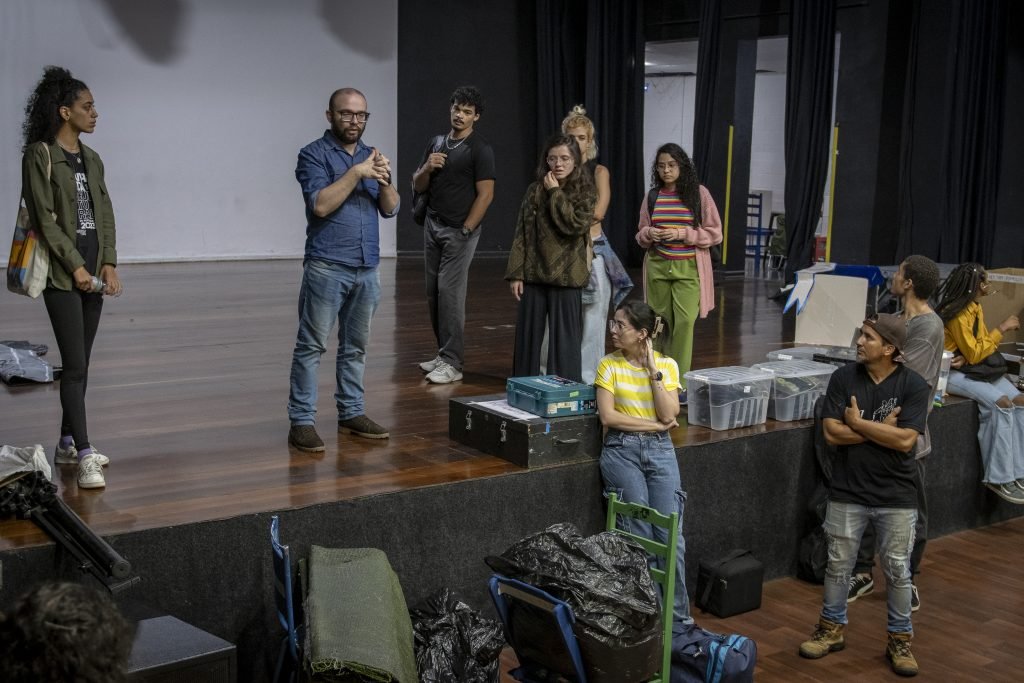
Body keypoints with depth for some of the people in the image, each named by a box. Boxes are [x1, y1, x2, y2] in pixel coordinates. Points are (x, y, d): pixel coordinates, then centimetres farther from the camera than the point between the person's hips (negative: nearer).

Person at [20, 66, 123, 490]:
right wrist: (76, 266, -13)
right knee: (75, 365, -9)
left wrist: (109, 263, -1)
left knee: (80, 364, 11)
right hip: (62, 275, -7)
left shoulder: (91, 159, 14)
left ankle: (67, 443, 21)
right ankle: (85, 455, -9)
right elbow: (45, 218, -11)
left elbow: (105, 214, 11)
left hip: (93, 273, 7)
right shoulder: (40, 155, -6)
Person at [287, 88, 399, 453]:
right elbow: (321, 205, -17)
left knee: (355, 346, 12)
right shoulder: (314, 154, -4)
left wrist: (383, 180, -12)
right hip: (327, 267, -6)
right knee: (311, 345, -4)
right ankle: (301, 420, -1)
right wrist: (357, 173, -18)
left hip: (367, 268, 6)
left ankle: (351, 412, 20)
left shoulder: (371, 155, 14)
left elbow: (390, 209, 7)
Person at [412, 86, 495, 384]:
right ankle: (444, 354, 16)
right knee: (433, 292, 7)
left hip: (460, 230, -7)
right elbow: (417, 186, 15)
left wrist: (465, 230, -14)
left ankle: (452, 363, -10)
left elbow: (486, 194, -12)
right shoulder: (437, 143, 13)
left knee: (450, 292, -12)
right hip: (432, 225, 7)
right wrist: (427, 168, -7)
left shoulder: (480, 150, -7)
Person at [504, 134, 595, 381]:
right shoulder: (534, 191, 4)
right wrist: (515, 273, -2)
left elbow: (575, 225, -18)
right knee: (528, 337, 8)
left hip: (566, 277, -2)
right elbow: (522, 234, 3)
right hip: (533, 275, 3)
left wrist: (556, 193, -12)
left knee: (564, 339, 2)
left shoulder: (585, 193, -2)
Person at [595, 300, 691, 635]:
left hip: (660, 451, 1)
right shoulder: (609, 365, 1)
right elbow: (608, 417, -7)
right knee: (639, 537, -8)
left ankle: (678, 620, 8)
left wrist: (653, 370, -8)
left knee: (671, 536, -4)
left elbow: (669, 415, -6)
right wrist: (655, 424, -7)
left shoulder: (667, 365, 5)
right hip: (622, 450, -1)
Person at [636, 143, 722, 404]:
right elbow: (640, 236, 15)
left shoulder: (699, 193, -2)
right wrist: (648, 234, -9)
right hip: (657, 267, 3)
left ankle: (678, 383, -7)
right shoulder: (652, 196, 8)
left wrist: (683, 234, -14)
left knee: (684, 321, -13)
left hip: (688, 268, -3)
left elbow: (714, 234, -2)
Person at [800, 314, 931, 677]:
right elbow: (832, 433, -10)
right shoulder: (843, 378, -5)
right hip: (847, 491, 2)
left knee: (897, 571, 8)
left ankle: (900, 639, 24)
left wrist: (858, 423, -14)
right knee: (838, 565, 11)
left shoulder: (914, 385, -10)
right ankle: (832, 629, 29)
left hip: (896, 496, -1)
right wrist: (881, 429, -14)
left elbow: (905, 441, -19)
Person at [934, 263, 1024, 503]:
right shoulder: (956, 313, -19)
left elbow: (979, 345, 9)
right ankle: (999, 478, -22)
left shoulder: (976, 307, 9)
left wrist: (967, 357, -14)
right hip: (953, 372, -9)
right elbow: (974, 354, -18)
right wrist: (1001, 329, -13)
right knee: (1000, 402, -28)